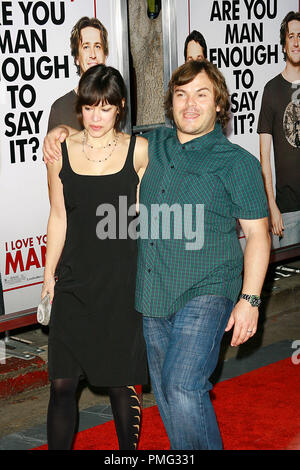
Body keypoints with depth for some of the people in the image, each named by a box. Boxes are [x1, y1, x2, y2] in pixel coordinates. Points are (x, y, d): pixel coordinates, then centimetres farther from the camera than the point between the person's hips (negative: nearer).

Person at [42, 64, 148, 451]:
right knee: (61, 383, 1)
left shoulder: (139, 151, -2)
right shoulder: (61, 151, 2)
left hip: (123, 284, -1)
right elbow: (58, 216, 8)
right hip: (74, 283, 1)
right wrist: (49, 275, 9)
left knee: (121, 383, 7)